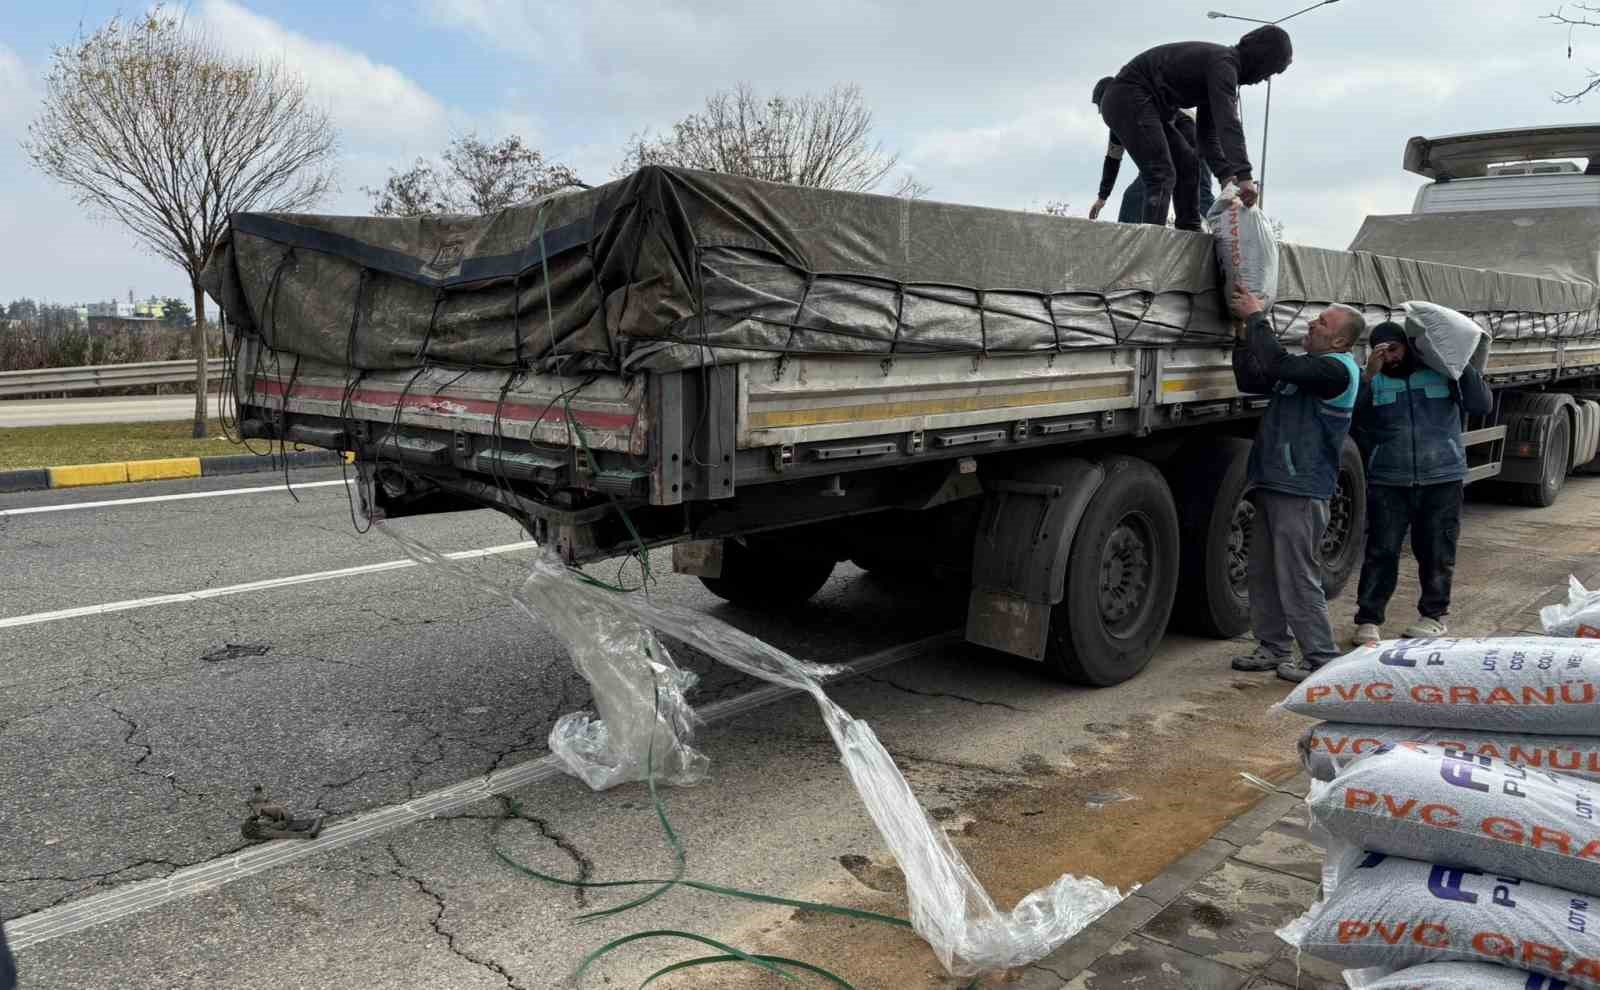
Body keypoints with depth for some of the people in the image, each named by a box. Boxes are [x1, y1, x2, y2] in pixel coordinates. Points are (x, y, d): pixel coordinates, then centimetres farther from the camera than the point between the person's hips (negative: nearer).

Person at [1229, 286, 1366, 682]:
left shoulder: (1336, 369, -13)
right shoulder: (1307, 366, 18)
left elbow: (1278, 364, -27)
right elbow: (1251, 380, 17)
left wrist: (1257, 318, -15)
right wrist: (1243, 334, 6)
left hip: (1300, 491, -10)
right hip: (1273, 484, 10)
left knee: (1298, 577, -5)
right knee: (1264, 571, 15)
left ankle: (1321, 658, 5)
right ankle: (1274, 647, 25)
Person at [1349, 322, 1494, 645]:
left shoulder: (1442, 372, 7)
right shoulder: (1374, 381, 6)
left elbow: (1481, 405, 0)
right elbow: (1353, 421, -9)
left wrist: (1463, 364, -8)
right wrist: (1369, 376, -16)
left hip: (1442, 480, 1)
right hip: (1388, 483, 0)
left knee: (1437, 552, 9)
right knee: (1381, 551, -1)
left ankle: (1434, 614, 24)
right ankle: (1368, 619, 4)